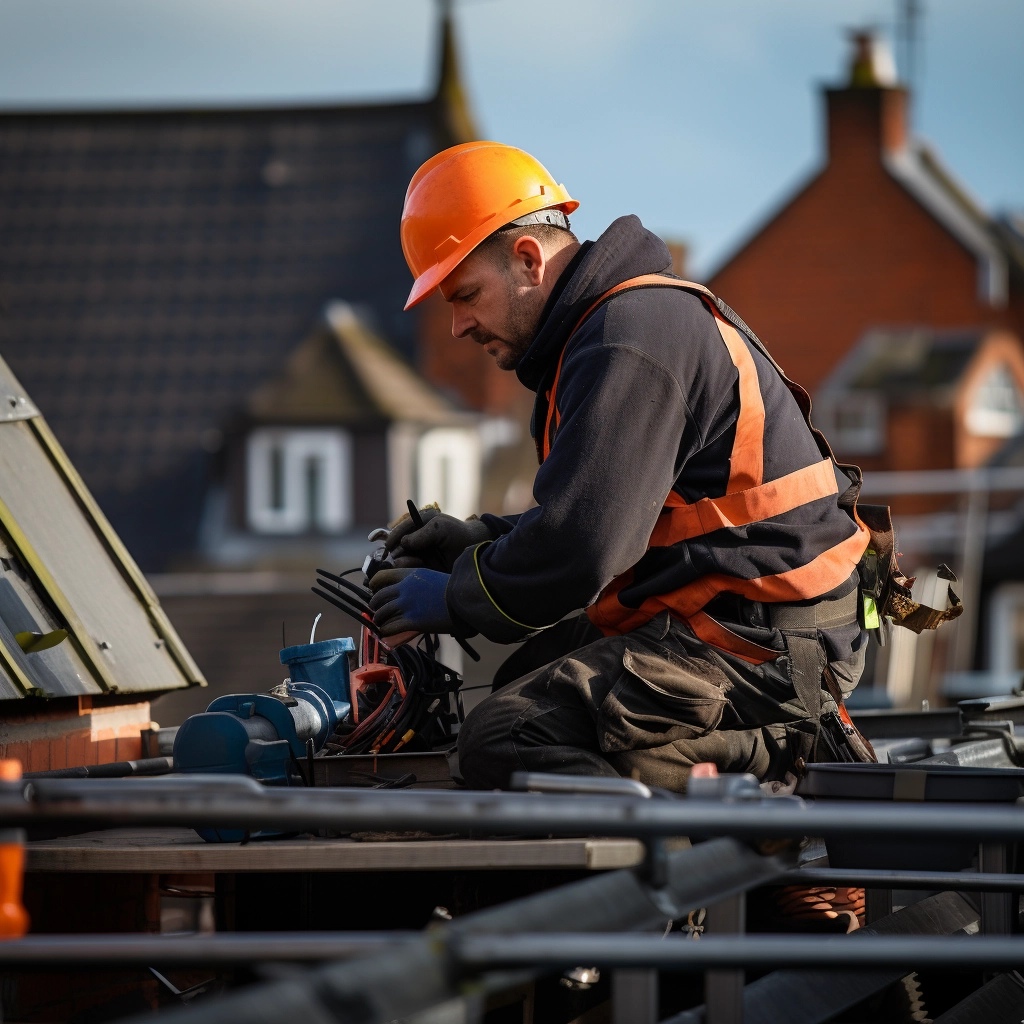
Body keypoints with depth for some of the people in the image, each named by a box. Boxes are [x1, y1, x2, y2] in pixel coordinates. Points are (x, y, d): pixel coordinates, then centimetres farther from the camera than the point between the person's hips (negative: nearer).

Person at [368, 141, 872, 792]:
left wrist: (453, 599, -7)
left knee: (502, 741, -21)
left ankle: (773, 759, -17)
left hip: (756, 639, -11)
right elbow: (598, 514, 27)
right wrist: (484, 540, 14)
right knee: (528, 680, 28)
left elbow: (581, 548, -23)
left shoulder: (630, 340, -17)